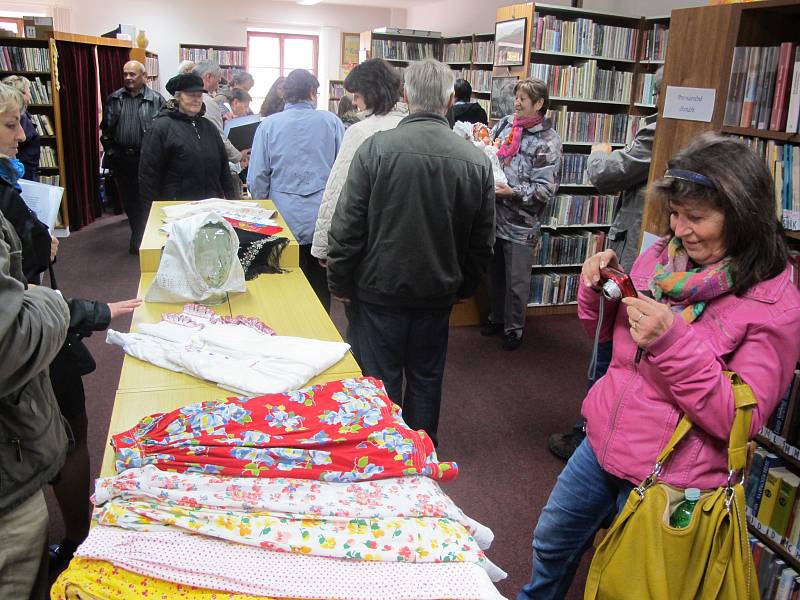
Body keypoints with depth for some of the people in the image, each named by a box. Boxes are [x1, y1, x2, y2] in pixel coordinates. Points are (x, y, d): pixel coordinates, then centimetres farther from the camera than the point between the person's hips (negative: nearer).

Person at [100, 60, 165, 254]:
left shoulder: (156, 99, -3)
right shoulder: (113, 99, 8)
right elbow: (106, 127, 13)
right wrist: (110, 150, 7)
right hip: (120, 158, 4)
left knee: (144, 200, 1)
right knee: (128, 200, 11)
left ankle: (138, 240, 12)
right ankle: (140, 236, 26)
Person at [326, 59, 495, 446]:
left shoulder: (375, 148, -14)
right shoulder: (477, 161, -5)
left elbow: (347, 227, -12)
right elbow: (483, 241, 4)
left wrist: (340, 284, 1)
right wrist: (464, 287, 18)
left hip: (379, 293, -2)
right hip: (438, 297, 3)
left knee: (381, 384, 11)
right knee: (426, 381, 18)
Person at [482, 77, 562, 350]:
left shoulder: (548, 141, -11)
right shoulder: (506, 123, 4)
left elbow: (546, 190, -15)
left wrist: (513, 192, -25)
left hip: (521, 224, -5)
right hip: (494, 215, 5)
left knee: (517, 282, 8)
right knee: (494, 273, 20)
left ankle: (514, 328, 26)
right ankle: (496, 317, 40)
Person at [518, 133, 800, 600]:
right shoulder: (662, 256, -5)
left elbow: (738, 421, -22)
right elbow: (608, 333, 9)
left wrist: (673, 341, -33)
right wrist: (601, 287, -12)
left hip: (670, 482, -5)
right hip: (602, 446, 6)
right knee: (552, 544, 24)